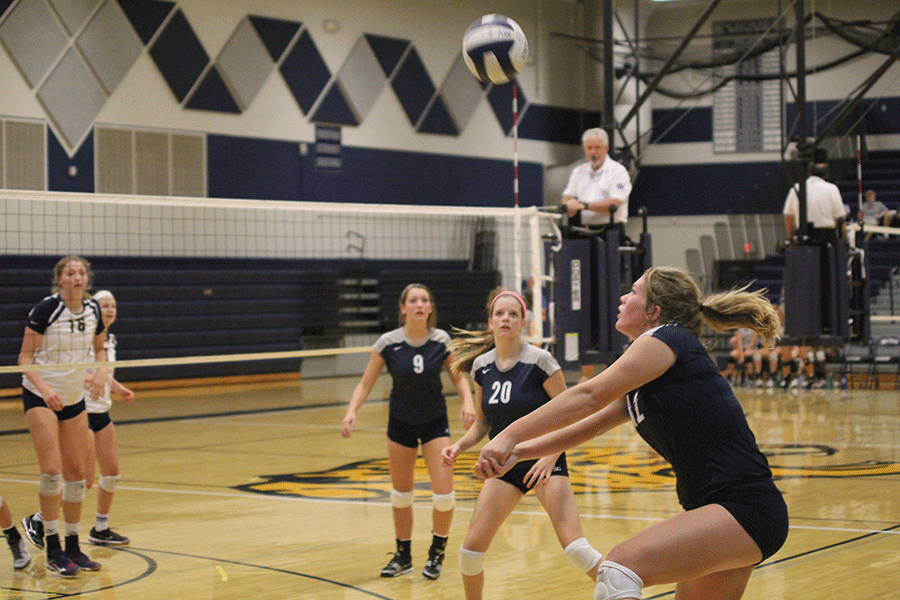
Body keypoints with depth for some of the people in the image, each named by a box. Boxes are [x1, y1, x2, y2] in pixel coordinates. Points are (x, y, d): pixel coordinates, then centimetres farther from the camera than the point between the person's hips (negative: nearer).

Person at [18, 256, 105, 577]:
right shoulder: (45, 309, -15)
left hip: (75, 398, 6)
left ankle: (73, 547, 18)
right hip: (40, 396, -6)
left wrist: (101, 371, -4)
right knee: (52, 470, -15)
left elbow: (99, 348, 16)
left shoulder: (93, 310, 1)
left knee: (77, 472, 6)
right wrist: (43, 386, -26)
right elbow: (25, 356, -12)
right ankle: (53, 551, -5)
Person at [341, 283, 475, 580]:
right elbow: (366, 384, -9)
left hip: (435, 422, 0)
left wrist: (467, 400, -19)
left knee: (444, 493, -10)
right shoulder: (388, 343, -15)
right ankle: (403, 556, 28)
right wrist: (352, 411, -25)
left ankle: (437, 553, 14)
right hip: (401, 423, 0)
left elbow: (458, 377, 1)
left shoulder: (442, 340, -12)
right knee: (401, 492, 10)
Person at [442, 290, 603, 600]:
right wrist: (458, 446, -4)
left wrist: (551, 457, -21)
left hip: (544, 461, -5)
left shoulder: (540, 360, -12)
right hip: (505, 465, 5)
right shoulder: (481, 366, 3)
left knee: (573, 545, -20)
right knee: (471, 549, -2)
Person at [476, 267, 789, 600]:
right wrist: (517, 451, 5)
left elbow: (589, 396, -11)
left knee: (621, 565, -25)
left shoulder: (666, 338, -6)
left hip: (746, 510, -10)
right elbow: (584, 428, 18)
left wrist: (509, 436, -10)